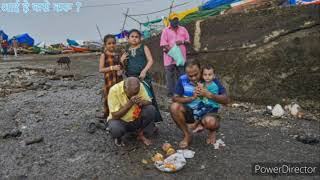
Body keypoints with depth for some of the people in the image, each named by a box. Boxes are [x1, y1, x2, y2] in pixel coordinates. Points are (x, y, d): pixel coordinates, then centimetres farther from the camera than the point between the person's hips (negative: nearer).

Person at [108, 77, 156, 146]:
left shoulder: (140, 86, -14)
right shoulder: (114, 90, -23)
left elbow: (149, 102, -8)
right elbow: (115, 116, -22)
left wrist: (141, 102, -30)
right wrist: (130, 103, -33)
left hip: (136, 120, 4)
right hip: (120, 120, -3)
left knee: (151, 109, -22)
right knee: (115, 128, -36)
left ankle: (140, 134, 1)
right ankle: (118, 138, 2)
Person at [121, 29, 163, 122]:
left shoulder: (143, 48, 4)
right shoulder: (126, 51, 14)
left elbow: (150, 60, -6)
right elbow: (125, 67, 18)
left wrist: (144, 71, -19)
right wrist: (122, 61, -2)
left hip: (143, 77, -4)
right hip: (131, 78, 4)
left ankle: (154, 118, 3)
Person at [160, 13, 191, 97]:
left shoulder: (183, 29, 14)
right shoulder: (165, 30, 5)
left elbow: (188, 40, 14)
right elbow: (163, 44, -4)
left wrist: (182, 42, -9)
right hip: (169, 57, -2)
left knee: (182, 75, 5)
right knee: (170, 76, -1)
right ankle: (171, 92, 6)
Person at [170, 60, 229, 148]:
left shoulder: (211, 80, -14)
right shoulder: (182, 80, -9)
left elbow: (226, 100, -15)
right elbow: (175, 98, -14)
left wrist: (208, 94, -31)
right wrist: (192, 97, -27)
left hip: (208, 112, -2)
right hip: (190, 112, 3)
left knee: (210, 122, -38)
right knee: (174, 107, -27)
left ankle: (212, 131, 5)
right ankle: (187, 135, -5)